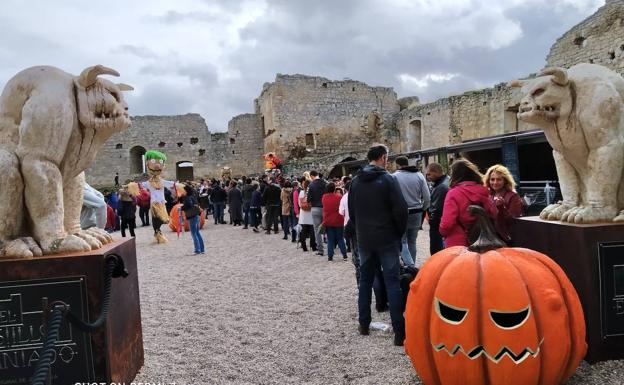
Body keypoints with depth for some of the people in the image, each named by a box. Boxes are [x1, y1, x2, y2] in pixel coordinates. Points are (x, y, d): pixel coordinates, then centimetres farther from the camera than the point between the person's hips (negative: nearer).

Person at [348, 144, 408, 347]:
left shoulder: (356, 181, 5)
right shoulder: (388, 179, -11)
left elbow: (351, 211, 10)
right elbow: (401, 210, -15)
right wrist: (400, 232, 0)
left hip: (364, 240, 5)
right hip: (387, 239, -4)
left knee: (365, 281, 15)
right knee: (392, 282, -1)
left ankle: (364, 324, 23)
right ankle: (399, 332, -1)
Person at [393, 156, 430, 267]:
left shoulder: (394, 176, -12)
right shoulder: (419, 175, 1)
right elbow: (426, 196, 0)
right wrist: (422, 209, 15)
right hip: (417, 213, 4)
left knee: (402, 241, 4)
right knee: (412, 241, 15)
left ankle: (410, 267, -8)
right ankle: (411, 266, 25)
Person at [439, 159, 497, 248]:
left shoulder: (453, 193, -16)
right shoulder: (483, 192, -1)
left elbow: (447, 224, -21)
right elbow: (493, 216, 9)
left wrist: (443, 231, 0)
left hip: (458, 245, -5)